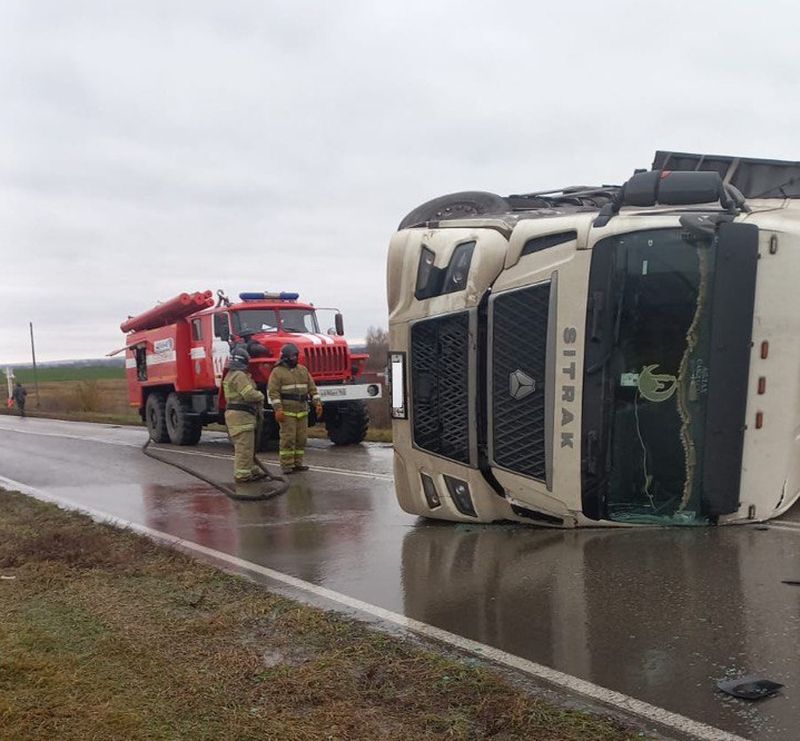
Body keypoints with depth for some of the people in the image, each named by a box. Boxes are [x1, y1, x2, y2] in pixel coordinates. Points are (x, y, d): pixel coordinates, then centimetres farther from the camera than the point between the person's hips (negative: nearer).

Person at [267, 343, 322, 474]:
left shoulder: (303, 370, 13)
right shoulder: (277, 372, -3)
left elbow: (312, 388, 14)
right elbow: (273, 392, -10)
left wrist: (317, 404, 4)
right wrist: (278, 409, -20)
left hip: (302, 411, 6)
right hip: (287, 411, -5)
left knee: (301, 438, 6)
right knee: (288, 438, -7)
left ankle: (298, 463, 15)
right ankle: (286, 465, -1)